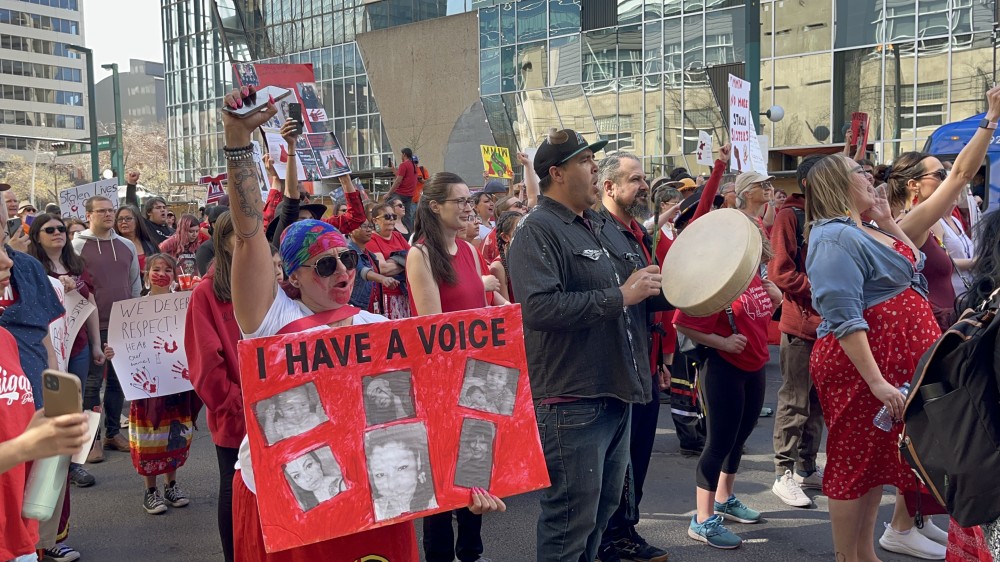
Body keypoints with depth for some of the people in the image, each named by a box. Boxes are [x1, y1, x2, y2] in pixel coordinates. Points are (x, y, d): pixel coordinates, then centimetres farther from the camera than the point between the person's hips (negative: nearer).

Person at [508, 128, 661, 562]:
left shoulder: (603, 227, 16)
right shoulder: (538, 231, -12)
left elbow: (636, 291, 28)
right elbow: (540, 306, -28)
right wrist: (620, 297, -24)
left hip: (616, 392, 9)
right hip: (571, 399, -9)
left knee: (602, 510, 20)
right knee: (572, 520, 0)